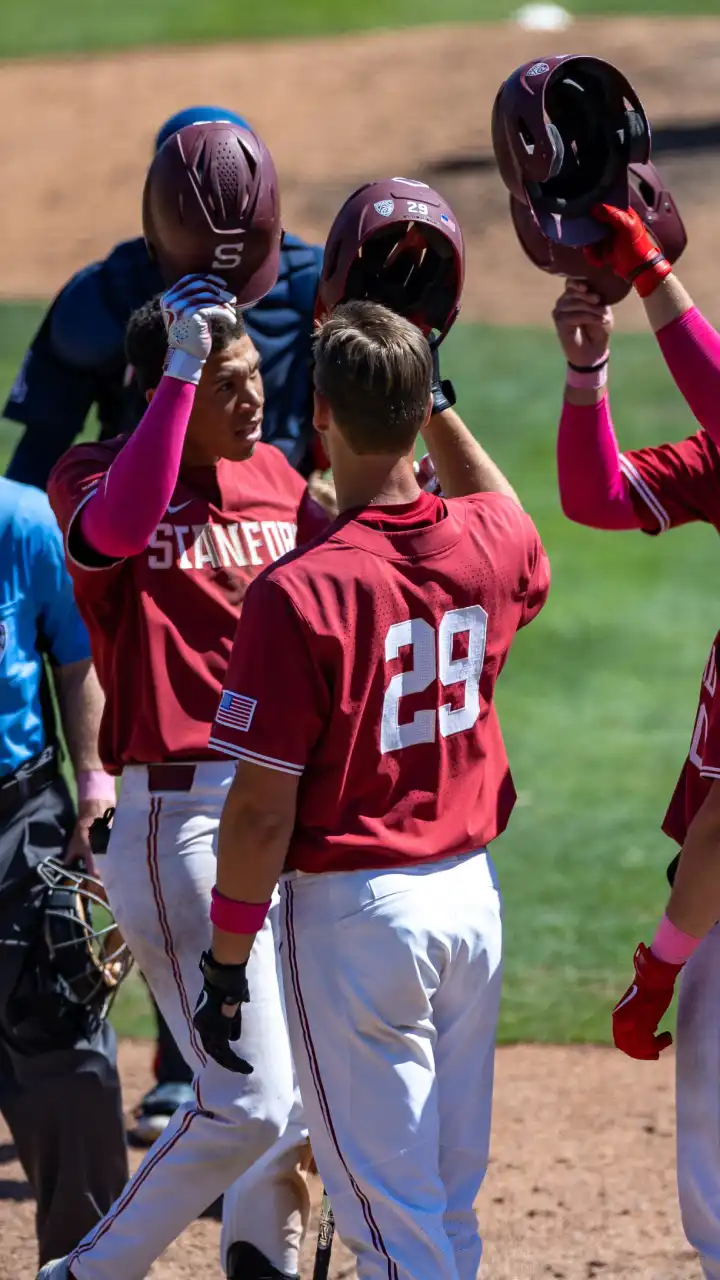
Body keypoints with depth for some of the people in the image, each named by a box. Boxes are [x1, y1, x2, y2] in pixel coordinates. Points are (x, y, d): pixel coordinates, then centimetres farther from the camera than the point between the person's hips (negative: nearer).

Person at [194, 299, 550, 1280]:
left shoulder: (298, 593, -20)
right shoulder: (492, 545, -3)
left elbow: (262, 810, -17)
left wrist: (228, 963, -7)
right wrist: (440, 406, 28)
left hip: (356, 913, -6)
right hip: (472, 893, 6)